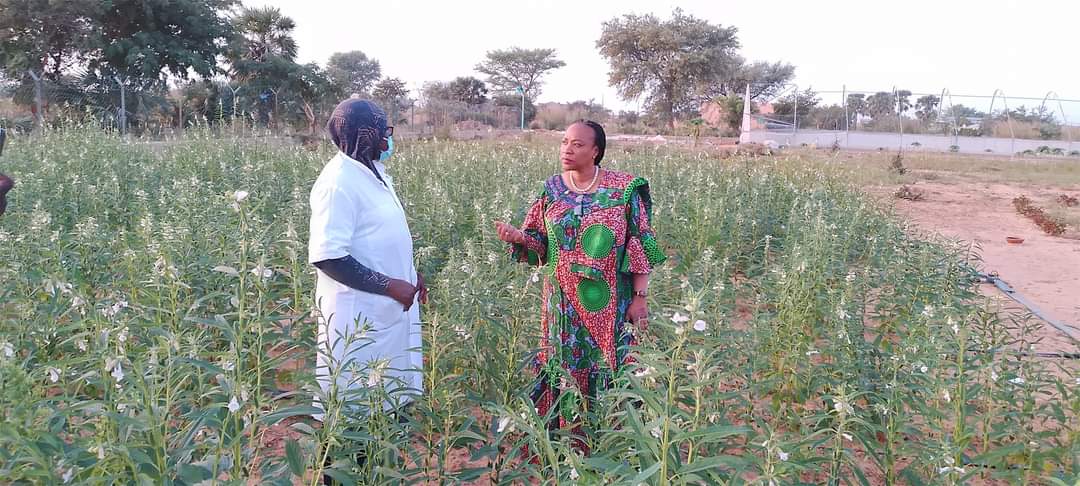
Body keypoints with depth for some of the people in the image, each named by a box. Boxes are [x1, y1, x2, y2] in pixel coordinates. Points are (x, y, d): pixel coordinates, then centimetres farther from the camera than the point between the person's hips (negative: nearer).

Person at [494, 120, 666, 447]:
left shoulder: (624, 190, -8)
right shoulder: (552, 189, 2)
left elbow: (640, 248, -6)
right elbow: (540, 242, 6)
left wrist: (640, 297, -9)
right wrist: (517, 237, -15)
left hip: (606, 304, -3)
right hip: (563, 302, 3)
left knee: (605, 367, 6)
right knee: (562, 366, 11)